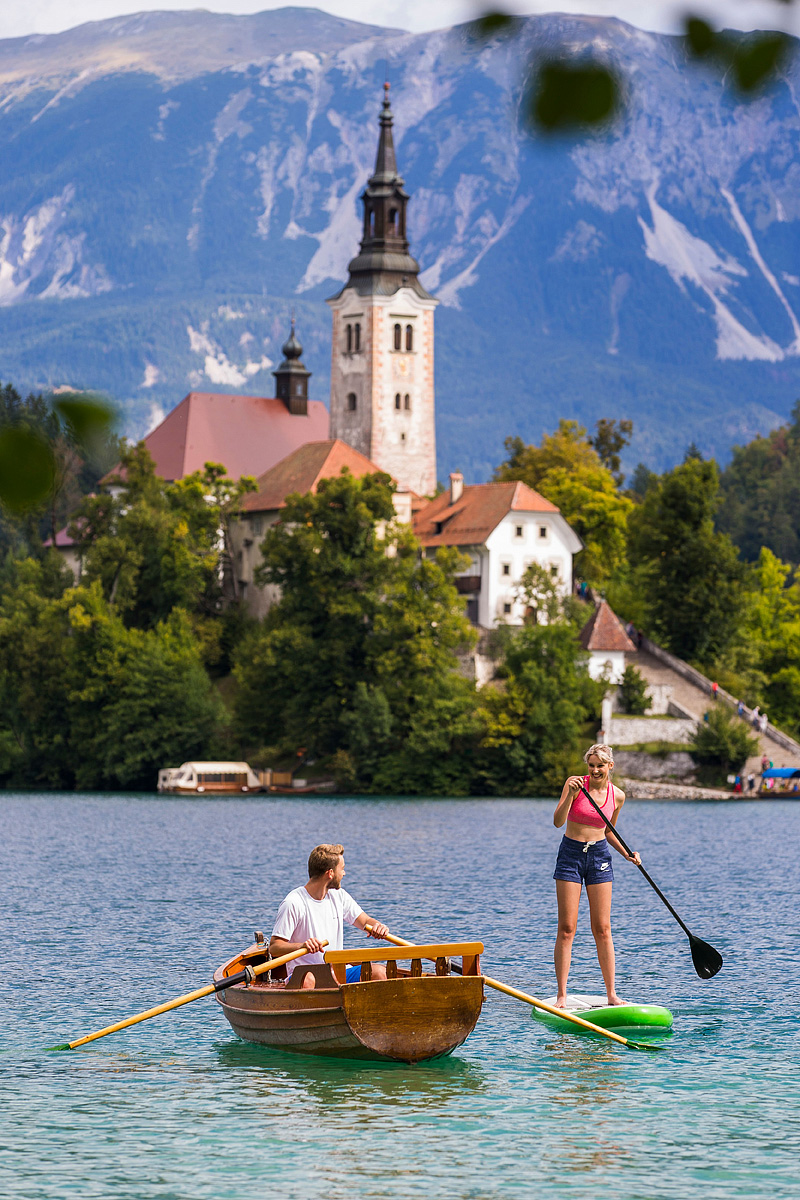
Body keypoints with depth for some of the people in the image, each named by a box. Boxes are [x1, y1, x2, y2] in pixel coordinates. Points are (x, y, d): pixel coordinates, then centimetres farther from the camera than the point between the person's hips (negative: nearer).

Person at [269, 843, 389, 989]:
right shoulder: (293, 903, -9)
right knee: (307, 981, -41)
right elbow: (274, 947, -10)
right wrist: (302, 946, -30)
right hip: (303, 973, -6)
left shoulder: (339, 896, 12)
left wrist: (378, 927, -7)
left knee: (379, 972, -18)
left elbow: (366, 921, 18)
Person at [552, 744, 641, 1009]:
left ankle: (611, 994, 7)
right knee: (566, 928, -5)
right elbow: (558, 821, -17)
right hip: (570, 854, -2)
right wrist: (571, 795, -31)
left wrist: (626, 854, 3)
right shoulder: (575, 783, -8)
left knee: (602, 929, 2)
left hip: (599, 856, 3)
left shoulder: (617, 796, 3)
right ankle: (561, 996, -2)